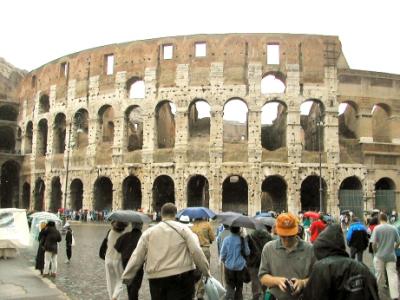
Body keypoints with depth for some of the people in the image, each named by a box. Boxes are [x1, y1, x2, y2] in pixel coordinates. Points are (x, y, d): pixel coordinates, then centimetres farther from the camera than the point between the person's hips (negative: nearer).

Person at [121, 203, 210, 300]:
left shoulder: (148, 232, 9)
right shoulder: (183, 228, 2)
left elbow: (137, 256, 6)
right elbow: (196, 251, -5)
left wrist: (126, 276, 14)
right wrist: (206, 272, 3)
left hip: (156, 278, 3)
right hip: (181, 276, -3)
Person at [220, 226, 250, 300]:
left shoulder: (226, 239, -10)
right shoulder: (243, 240, -11)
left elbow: (223, 254, -7)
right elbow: (247, 252, -4)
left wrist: (223, 260, 14)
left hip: (229, 267, 0)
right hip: (240, 266, 1)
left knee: (230, 287, 4)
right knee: (239, 287, 16)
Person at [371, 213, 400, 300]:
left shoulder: (377, 228, -10)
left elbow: (374, 243, -15)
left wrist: (375, 251, 3)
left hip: (380, 256, -2)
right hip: (391, 256, 2)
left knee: (379, 274, 12)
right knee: (393, 275, 1)